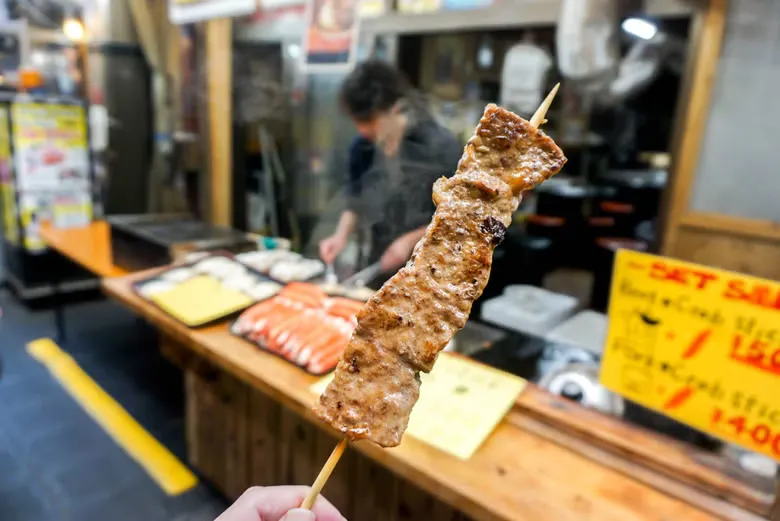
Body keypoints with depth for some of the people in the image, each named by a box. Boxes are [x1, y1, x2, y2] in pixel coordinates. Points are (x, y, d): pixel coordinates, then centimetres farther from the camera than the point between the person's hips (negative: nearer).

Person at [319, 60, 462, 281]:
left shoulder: (442, 147, -17)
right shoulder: (362, 148, -5)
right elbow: (356, 203, 7)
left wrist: (410, 240, -18)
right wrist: (341, 234, -10)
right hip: (381, 265, 4)